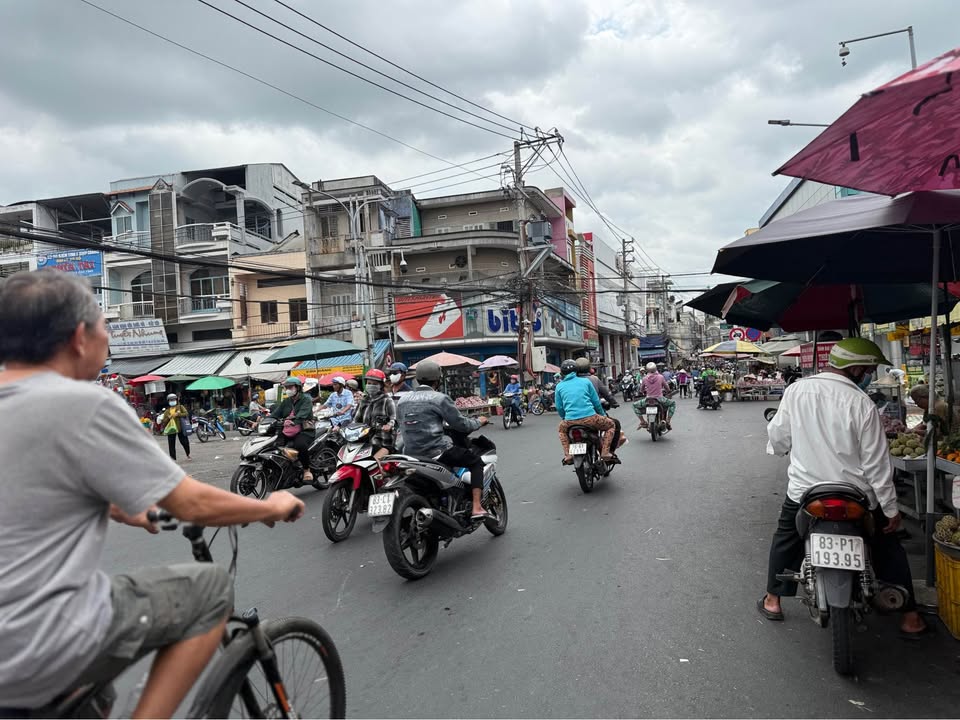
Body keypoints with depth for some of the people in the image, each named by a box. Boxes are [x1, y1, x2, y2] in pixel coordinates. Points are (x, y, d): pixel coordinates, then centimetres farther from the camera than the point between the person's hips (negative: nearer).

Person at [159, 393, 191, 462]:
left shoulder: (180, 407, 8)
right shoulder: (167, 411, 13)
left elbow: (186, 413, -7)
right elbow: (164, 421, 8)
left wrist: (178, 414, -17)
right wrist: (168, 417, -11)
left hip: (180, 428, -2)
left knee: (184, 442, 3)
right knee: (171, 445, 0)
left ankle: (188, 455, 22)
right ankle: (173, 458, 5)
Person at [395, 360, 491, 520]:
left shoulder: (402, 400, 10)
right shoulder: (439, 398, -8)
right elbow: (460, 423, -6)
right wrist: (479, 422, 13)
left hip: (410, 454, 7)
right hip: (436, 452, -6)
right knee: (476, 461, 10)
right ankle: (476, 508, -1)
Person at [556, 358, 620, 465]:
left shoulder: (559, 386, 11)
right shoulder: (585, 381, 9)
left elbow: (559, 408, 13)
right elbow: (596, 402, 11)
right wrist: (603, 415, 28)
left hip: (570, 421, 2)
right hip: (590, 418, -1)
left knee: (561, 429, 35)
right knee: (611, 425, 24)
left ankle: (568, 455, 19)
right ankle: (606, 452, 9)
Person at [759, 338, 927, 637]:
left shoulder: (795, 391, -8)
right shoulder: (862, 404, -16)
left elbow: (777, 437, 1)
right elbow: (877, 463, -12)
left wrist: (779, 447, 25)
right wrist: (891, 509, -2)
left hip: (803, 491, 2)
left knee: (785, 539, 24)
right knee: (888, 549, 20)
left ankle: (772, 600, 29)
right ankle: (909, 616, 28)